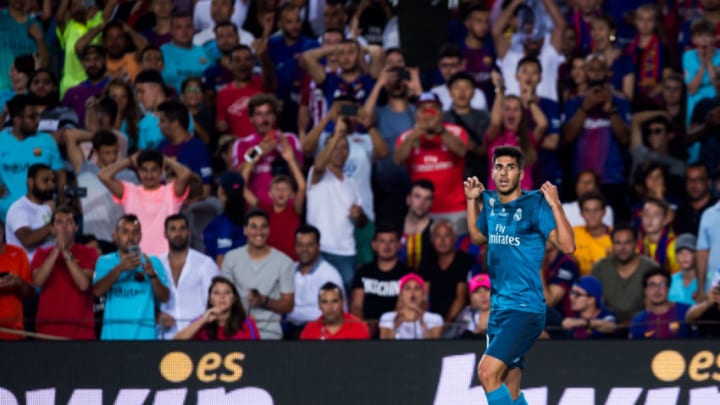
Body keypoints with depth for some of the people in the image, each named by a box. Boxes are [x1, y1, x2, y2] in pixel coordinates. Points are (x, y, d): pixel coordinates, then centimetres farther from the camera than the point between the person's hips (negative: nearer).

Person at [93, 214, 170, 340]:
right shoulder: (105, 262, 9)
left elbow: (165, 297, 0)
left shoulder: (152, 262, 8)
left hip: (144, 334, 0)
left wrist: (152, 275, -19)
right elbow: (97, 291, -8)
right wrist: (120, 269, -21)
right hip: (113, 334, 0)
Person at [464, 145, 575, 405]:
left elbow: (567, 246, -20)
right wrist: (472, 201, 20)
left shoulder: (535, 205, -10)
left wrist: (555, 206, -28)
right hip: (499, 309, 8)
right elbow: (478, 237, 30)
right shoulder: (490, 203, 10)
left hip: (525, 308, -8)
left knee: (487, 372, -22)